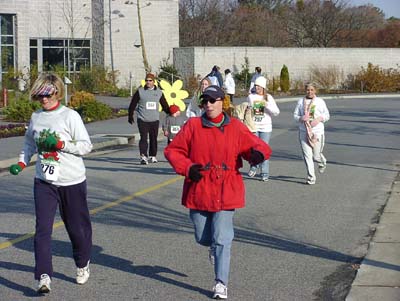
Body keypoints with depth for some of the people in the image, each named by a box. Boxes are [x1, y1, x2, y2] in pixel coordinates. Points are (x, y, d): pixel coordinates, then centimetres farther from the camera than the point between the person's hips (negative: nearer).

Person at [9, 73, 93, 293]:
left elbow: (86, 146, -9)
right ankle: (44, 276, -13)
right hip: (44, 181, 3)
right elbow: (29, 144, 21)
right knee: (42, 228, -10)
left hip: (72, 181, -3)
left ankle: (82, 265, 35)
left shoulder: (70, 116, -8)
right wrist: (22, 163, 6)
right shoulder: (36, 117, 7)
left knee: (77, 226, 11)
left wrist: (60, 144, -19)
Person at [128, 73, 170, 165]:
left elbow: (165, 106, 19)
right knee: (143, 138, -12)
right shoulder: (140, 91, 0)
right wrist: (130, 116, 8)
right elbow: (133, 104, 6)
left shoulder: (159, 92, 9)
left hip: (155, 120, 3)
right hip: (142, 120, -3)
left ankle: (152, 156, 23)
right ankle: (143, 157, -16)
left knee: (153, 138, 9)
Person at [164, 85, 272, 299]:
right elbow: (172, 150, 2)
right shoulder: (193, 126, -1)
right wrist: (187, 168, -14)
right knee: (202, 237, 12)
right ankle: (214, 246, 51)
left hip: (226, 192, -1)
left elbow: (257, 145, 4)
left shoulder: (236, 128, 0)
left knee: (222, 239, -6)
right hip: (198, 191, 2)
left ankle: (221, 284, 4)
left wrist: (258, 153, -21)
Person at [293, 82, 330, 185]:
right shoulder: (301, 101, 7)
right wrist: (301, 118, -12)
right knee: (307, 155, -5)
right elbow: (295, 115, 9)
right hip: (304, 131, 1)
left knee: (316, 156, 1)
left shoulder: (320, 101, 4)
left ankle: (322, 163, 38)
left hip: (317, 131, -1)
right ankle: (311, 177, 3)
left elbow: (327, 115, 7)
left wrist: (318, 119, -12)